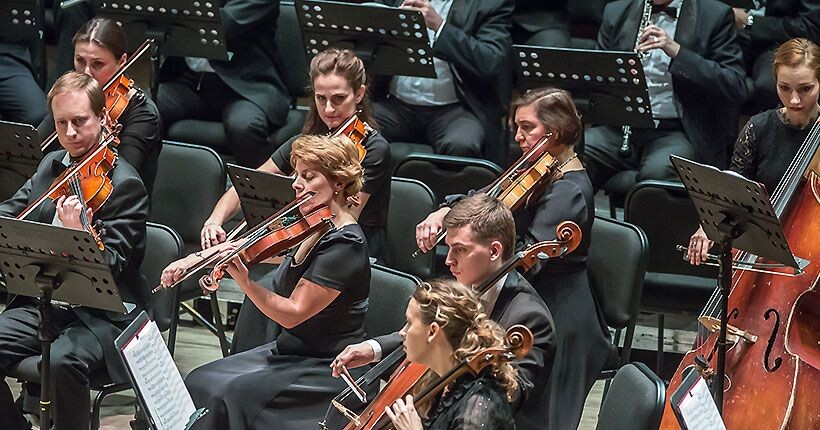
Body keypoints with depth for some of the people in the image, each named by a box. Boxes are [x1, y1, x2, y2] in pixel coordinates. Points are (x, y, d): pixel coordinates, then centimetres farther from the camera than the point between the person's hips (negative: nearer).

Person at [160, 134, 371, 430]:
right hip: (290, 350, 9)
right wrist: (198, 259, -3)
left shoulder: (344, 245, -20)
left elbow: (292, 313, -24)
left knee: (233, 396, -25)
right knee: (200, 383, -4)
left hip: (329, 370, -9)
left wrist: (242, 279, -35)